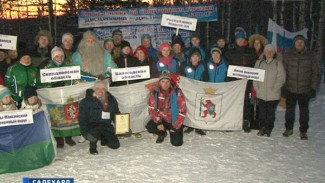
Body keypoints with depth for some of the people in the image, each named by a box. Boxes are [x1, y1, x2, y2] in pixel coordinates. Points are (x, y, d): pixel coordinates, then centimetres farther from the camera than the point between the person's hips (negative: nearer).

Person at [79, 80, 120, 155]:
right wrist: (85, 132, -23)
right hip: (91, 127, -4)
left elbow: (116, 115, 16)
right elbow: (82, 119, -9)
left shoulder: (112, 100, 6)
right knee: (98, 129, -38)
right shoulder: (86, 102, -7)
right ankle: (92, 146, -6)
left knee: (115, 145, -8)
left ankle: (103, 139, 27)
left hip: (106, 127, 4)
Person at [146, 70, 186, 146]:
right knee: (149, 127, -23)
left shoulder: (177, 92, -19)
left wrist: (175, 127, -15)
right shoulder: (155, 93, -10)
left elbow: (182, 111, -16)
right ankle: (162, 133, 11)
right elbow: (152, 109, -6)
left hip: (174, 121, -2)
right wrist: (158, 123, -17)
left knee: (176, 143, -15)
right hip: (161, 119, 3)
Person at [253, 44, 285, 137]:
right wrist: (257, 88, -2)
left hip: (273, 94, -2)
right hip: (261, 94, 2)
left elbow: (281, 78, -4)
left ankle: (268, 129, 16)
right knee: (262, 111, 7)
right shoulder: (259, 63, 9)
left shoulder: (278, 63, 0)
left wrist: (274, 89, -11)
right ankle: (262, 128, 19)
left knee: (271, 112, 4)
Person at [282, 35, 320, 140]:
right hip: (290, 89, 1)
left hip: (305, 90, -1)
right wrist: (283, 86, -3)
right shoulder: (288, 56, 1)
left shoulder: (310, 56, 0)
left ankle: (303, 131, 22)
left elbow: (316, 73, 2)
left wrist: (313, 88, -3)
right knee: (289, 109, 12)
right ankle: (289, 128, 27)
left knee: (304, 111, 9)